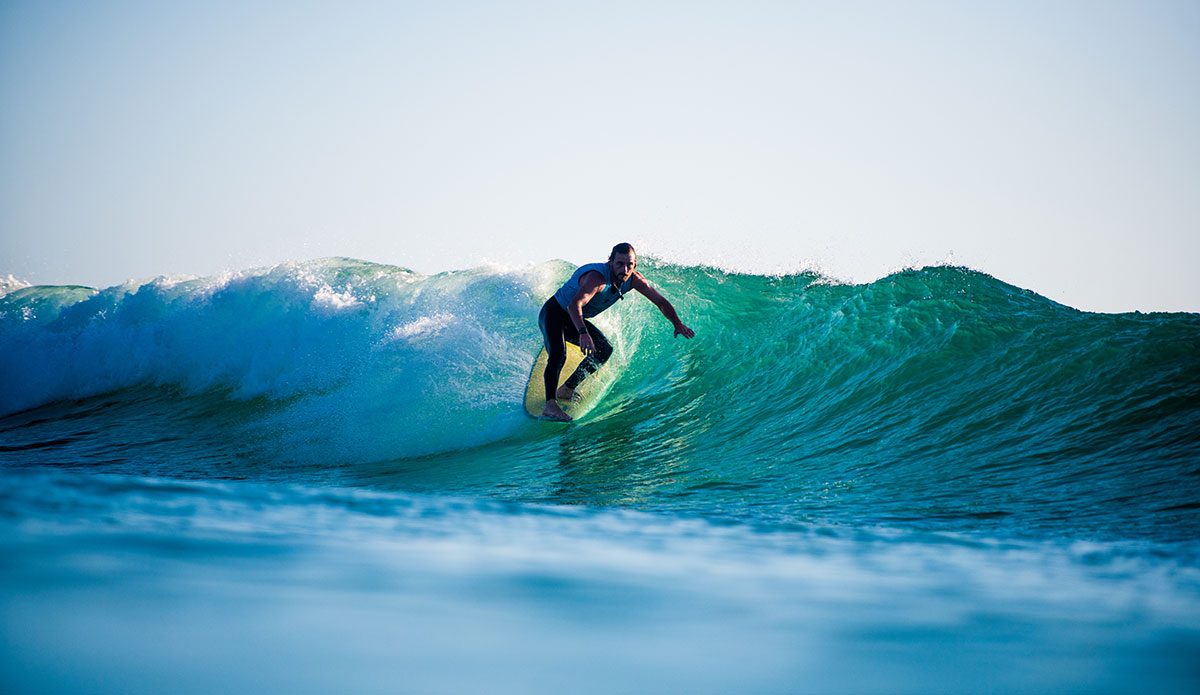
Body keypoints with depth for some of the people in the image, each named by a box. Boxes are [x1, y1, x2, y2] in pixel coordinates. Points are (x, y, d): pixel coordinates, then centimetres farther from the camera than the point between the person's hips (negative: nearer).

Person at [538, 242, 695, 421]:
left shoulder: (633, 279, -13)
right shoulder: (597, 278, -37)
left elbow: (660, 301, -3)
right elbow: (575, 305, -52)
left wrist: (678, 324, -18)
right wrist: (583, 333, -68)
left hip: (576, 320, 8)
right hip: (554, 313, -8)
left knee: (604, 350, 2)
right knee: (558, 355, -29)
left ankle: (566, 390, 9)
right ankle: (550, 404, -35)